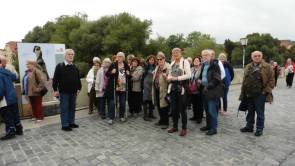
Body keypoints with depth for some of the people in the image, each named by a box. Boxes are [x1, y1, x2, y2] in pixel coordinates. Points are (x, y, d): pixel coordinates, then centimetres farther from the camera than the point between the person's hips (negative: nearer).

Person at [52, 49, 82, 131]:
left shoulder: (74, 67, 11)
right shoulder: (60, 66, -5)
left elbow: (78, 79, 15)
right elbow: (55, 79, -7)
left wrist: (79, 88, 11)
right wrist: (55, 90, -11)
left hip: (73, 92, 5)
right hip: (64, 92, -5)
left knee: (72, 108, 13)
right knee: (64, 109, 2)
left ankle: (71, 122, 26)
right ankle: (64, 125, 10)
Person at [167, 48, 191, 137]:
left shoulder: (185, 62, -5)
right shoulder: (172, 63, 15)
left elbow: (188, 75, -13)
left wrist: (177, 78, -17)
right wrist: (169, 77, -1)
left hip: (181, 88, -6)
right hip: (173, 88, 6)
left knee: (182, 109, 0)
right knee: (174, 109, 12)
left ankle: (184, 128, 13)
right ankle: (175, 126, 25)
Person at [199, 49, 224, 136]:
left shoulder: (214, 64, -11)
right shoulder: (204, 65, 14)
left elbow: (217, 79, -17)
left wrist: (208, 86, -16)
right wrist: (200, 80, 6)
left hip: (213, 91, -8)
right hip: (205, 90, 8)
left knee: (212, 110, -4)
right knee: (207, 109, 15)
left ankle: (213, 128, 7)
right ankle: (208, 125, 28)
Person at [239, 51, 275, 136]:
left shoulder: (267, 67, -4)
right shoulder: (248, 67, 10)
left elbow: (271, 80, -5)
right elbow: (244, 80, 12)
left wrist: (266, 91, -12)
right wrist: (243, 92, 8)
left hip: (260, 94, -4)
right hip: (249, 94, 5)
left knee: (260, 113, 5)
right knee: (250, 112, 15)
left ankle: (259, 129, 18)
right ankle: (249, 126, 28)